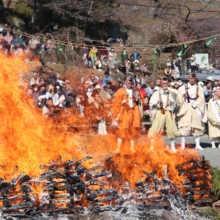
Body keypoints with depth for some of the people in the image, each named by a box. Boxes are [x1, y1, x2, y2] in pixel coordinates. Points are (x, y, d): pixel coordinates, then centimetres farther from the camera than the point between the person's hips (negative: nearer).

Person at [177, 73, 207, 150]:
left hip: (196, 109, 1)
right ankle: (183, 145, -6)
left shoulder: (199, 88, 9)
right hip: (185, 109, -1)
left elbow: (201, 99, 1)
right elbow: (179, 99, 2)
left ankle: (197, 145, 6)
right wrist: (182, 94, -17)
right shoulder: (183, 88, 8)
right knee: (184, 126, -9)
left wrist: (196, 104, -13)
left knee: (197, 126, 1)